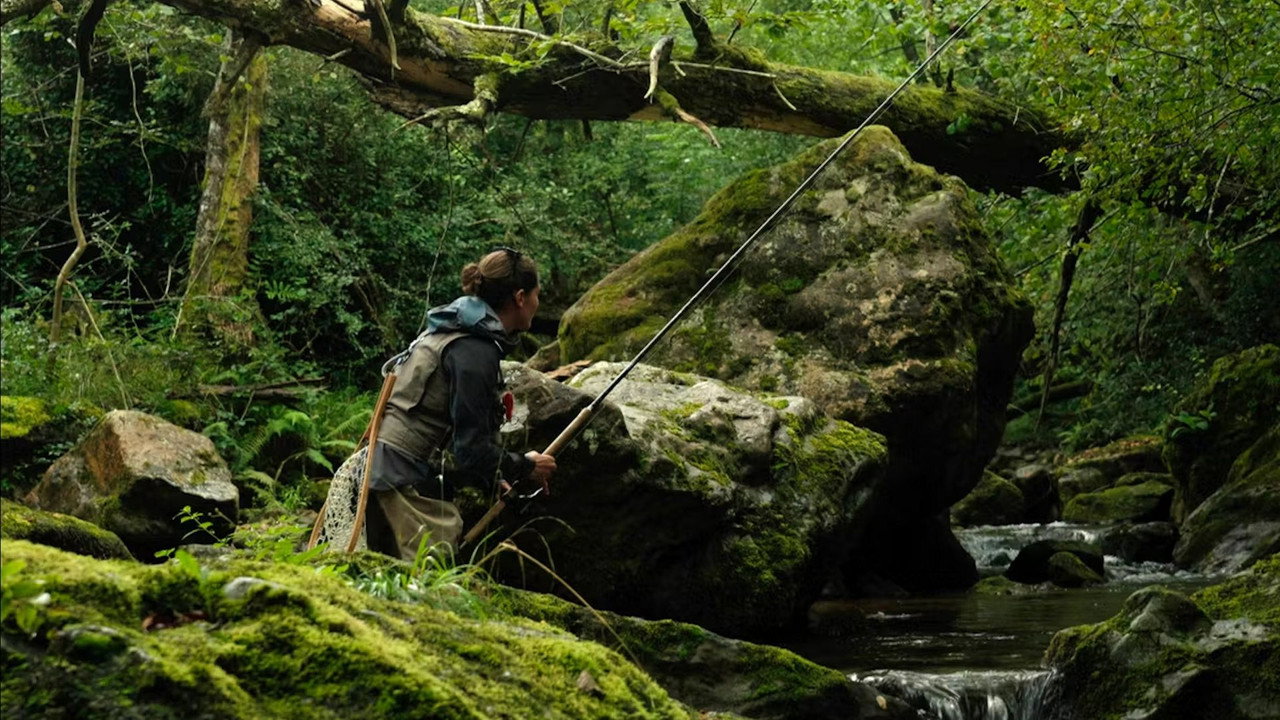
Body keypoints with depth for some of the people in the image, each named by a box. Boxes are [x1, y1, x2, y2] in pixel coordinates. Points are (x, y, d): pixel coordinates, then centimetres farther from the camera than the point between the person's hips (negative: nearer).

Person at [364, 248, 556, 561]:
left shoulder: (449, 333, 16)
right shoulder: (476, 351, -15)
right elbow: (471, 448, -17)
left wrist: (493, 480, 18)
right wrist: (525, 467, -2)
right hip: (412, 486, -10)